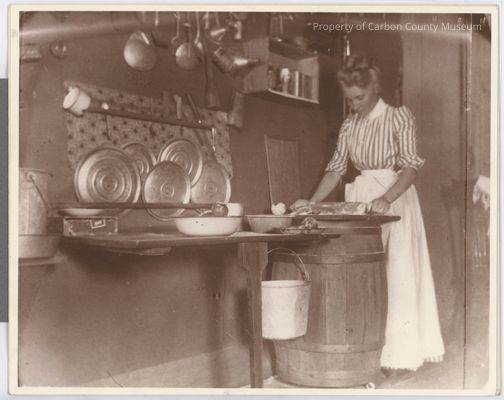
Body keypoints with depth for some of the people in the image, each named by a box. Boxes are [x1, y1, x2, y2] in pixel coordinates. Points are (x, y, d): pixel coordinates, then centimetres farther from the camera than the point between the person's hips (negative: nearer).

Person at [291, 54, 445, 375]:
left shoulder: (399, 117, -5)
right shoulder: (349, 126, 9)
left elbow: (410, 167, -12)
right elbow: (336, 168, 9)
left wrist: (386, 199, -27)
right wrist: (312, 202, -4)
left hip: (395, 196, -5)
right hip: (361, 199, 5)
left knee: (398, 272, -3)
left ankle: (400, 354, 4)